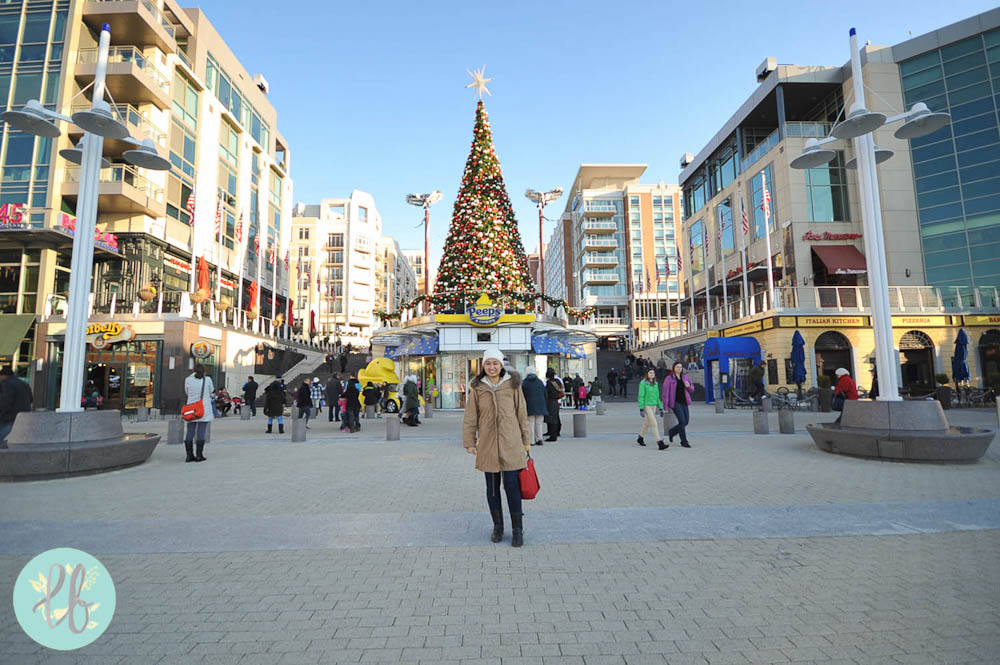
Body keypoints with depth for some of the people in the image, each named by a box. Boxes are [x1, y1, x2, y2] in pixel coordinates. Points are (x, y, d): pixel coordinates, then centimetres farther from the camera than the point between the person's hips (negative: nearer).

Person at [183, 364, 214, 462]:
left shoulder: (188, 380, 1)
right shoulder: (207, 379, -4)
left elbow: (187, 393, 14)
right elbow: (211, 391, 11)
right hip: (204, 409, -2)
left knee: (190, 432, 7)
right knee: (201, 432, -1)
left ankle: (189, 455, 8)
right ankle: (199, 455, -2)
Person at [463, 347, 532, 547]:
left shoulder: (512, 385, 1)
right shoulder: (477, 388, 3)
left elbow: (522, 415, 5)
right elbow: (470, 417, 7)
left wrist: (526, 442, 6)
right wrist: (469, 442, 3)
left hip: (511, 444, -1)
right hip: (487, 445, 2)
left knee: (512, 486, -1)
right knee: (492, 487, 11)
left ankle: (517, 529, 15)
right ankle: (497, 526, 28)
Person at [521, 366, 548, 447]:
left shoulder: (524, 382, -2)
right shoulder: (540, 382, 7)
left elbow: (523, 396, -3)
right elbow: (545, 394, 9)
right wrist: (545, 407, 16)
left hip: (530, 405, -3)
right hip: (540, 405, 3)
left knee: (531, 423, 1)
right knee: (539, 423, 9)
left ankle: (532, 441, 0)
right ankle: (539, 439, 5)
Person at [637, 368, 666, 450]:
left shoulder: (655, 384, 9)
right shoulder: (643, 383, -9)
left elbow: (657, 396, 14)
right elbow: (641, 396, -11)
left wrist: (660, 408, 11)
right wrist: (641, 409, -16)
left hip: (654, 406, 7)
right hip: (647, 406, -7)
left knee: (647, 423, 18)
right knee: (654, 424, -13)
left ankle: (640, 438, 37)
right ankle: (660, 443, -14)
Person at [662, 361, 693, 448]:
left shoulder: (685, 377, 11)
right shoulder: (669, 379, -4)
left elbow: (692, 390, 16)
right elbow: (666, 392, -7)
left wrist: (688, 386, -9)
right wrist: (665, 406, -11)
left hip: (684, 402, 6)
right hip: (675, 402, -6)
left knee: (686, 422, 6)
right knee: (682, 421, -11)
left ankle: (671, 432, 30)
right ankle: (684, 442, 1)